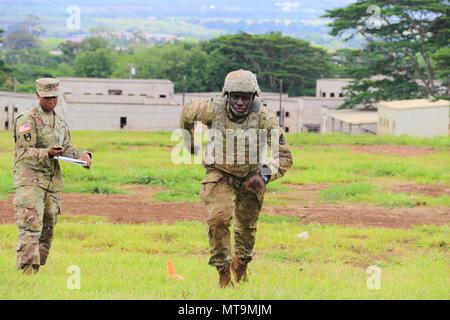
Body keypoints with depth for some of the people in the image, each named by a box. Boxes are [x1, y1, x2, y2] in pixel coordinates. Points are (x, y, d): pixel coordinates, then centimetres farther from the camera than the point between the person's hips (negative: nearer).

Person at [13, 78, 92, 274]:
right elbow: (24, 151, -11)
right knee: (30, 226, -17)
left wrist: (82, 155, -1)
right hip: (30, 179, -7)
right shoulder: (27, 120, -6)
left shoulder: (60, 123, 18)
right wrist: (47, 153, -27)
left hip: (53, 181, 7)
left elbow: (66, 148, 19)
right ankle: (27, 269, -22)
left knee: (47, 228, 10)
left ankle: (37, 268, 18)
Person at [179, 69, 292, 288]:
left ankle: (241, 262, 44)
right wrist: (190, 143, 9)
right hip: (219, 173, -1)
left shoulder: (264, 118, -27)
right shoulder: (213, 110, -26)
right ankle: (223, 269, -6)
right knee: (219, 217, -21)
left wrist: (265, 175, -40)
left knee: (247, 225, 16)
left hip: (250, 177, 1)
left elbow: (284, 156, -23)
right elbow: (187, 112, -2)